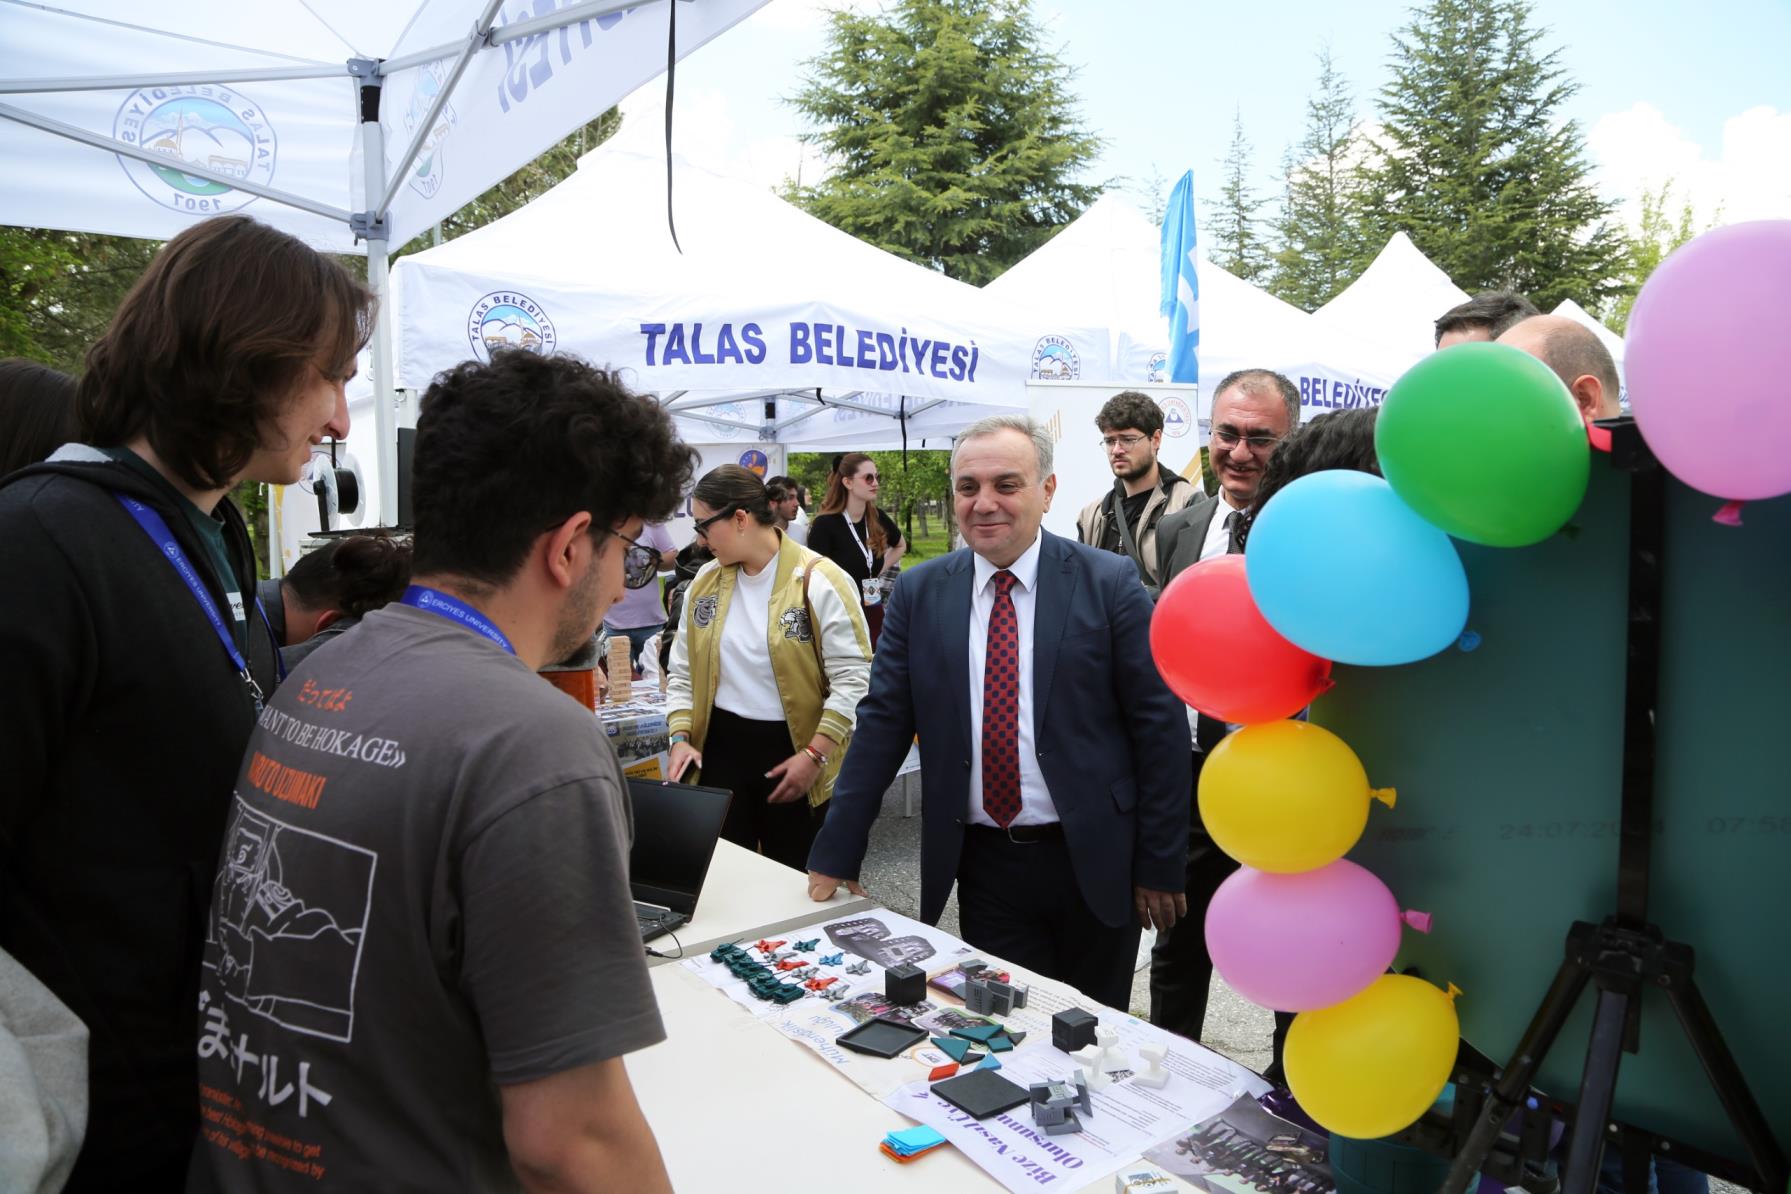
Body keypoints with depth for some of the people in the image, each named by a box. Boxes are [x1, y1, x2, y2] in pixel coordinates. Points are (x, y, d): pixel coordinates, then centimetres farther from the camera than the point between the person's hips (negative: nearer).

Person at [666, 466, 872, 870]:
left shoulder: (819, 580, -13)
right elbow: (684, 672, 12)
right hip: (721, 746, 4)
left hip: (794, 751, -4)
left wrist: (815, 755, -17)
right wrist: (681, 738, -1)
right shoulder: (706, 581, 5)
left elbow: (853, 677, -14)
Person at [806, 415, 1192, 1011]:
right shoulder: (919, 593, 0)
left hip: (1094, 863, -1)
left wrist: (1159, 866, -5)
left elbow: (1159, 725, -5)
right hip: (983, 865, 1)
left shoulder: (1109, 582, -7)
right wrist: (836, 855, 0)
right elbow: (883, 723, 2)